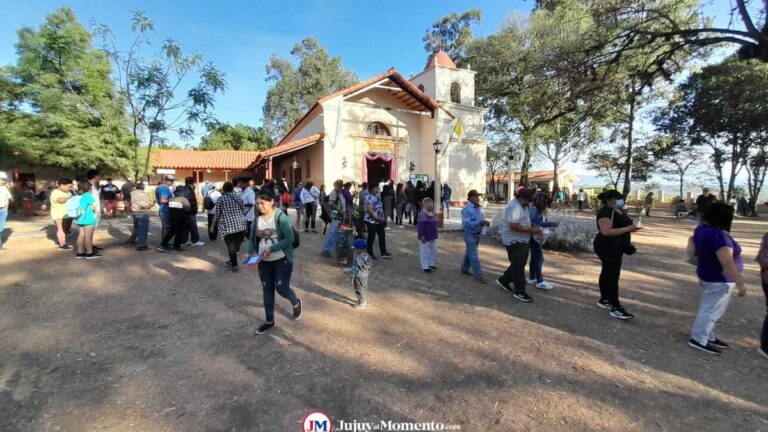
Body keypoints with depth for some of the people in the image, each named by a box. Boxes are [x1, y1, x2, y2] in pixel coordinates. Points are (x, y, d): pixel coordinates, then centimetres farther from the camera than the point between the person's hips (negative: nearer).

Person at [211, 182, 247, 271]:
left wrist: (212, 225, 9)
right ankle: (232, 260, 30)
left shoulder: (221, 199, -2)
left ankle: (234, 265, 4)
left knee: (231, 246, 2)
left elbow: (216, 214, -2)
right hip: (241, 225, 5)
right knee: (236, 245, 15)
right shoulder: (238, 197, 10)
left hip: (228, 226, -4)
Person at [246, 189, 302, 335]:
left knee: (281, 288, -3)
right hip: (264, 262, 5)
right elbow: (252, 239, 7)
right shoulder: (257, 219, -1)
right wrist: (248, 251, -11)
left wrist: (271, 249, -27)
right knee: (267, 290, 13)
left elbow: (289, 239, -19)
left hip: (282, 260, -5)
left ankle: (296, 303, 32)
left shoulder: (281, 217, -18)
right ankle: (269, 321, 30)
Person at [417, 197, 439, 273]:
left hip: (433, 237, 9)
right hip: (425, 237, -9)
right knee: (425, 251, 2)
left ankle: (431, 264, 31)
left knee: (434, 251, 16)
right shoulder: (422, 215, -19)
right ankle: (425, 267, 13)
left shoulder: (432, 213, 8)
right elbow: (420, 226, -22)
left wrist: (435, 235, 18)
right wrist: (421, 236, -23)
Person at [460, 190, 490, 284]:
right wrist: (479, 223, -34)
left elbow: (480, 219, 18)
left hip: (477, 234, 9)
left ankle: (464, 269, 35)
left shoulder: (477, 208, 8)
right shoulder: (466, 209, -19)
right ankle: (478, 275, 2)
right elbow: (465, 224, -26)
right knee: (474, 256, -4)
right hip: (470, 235, -9)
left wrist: (485, 222, -4)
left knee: (469, 253, 20)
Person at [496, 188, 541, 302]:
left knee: (518, 265, 18)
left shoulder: (523, 206, 12)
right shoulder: (514, 206, -21)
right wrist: (531, 230, -22)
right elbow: (513, 226, -28)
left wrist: (533, 228, 5)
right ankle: (520, 292, 7)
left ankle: (503, 281, 33)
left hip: (521, 241, 10)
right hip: (514, 241, -10)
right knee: (518, 267, -3)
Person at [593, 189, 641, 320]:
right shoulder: (606, 212, -20)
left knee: (607, 273, 16)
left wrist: (631, 227, 11)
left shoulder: (616, 210, 12)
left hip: (615, 247, 11)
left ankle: (604, 300, 27)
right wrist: (628, 229, -27)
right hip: (608, 247, -11)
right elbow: (606, 231, -29)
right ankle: (615, 308, -6)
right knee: (612, 276, -9)